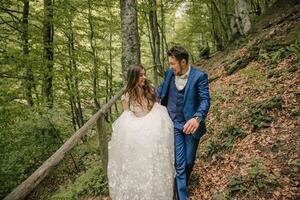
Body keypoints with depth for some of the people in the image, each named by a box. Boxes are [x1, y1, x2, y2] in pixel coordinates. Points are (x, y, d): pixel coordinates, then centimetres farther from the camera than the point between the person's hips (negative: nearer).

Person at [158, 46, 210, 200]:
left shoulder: (199, 76, -13)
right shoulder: (170, 73, 0)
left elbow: (205, 100, -20)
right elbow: (161, 91, 15)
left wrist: (197, 118, -38)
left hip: (191, 124, -1)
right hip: (174, 124, 2)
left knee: (189, 161, 15)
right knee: (179, 163, 0)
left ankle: (182, 185, 45)